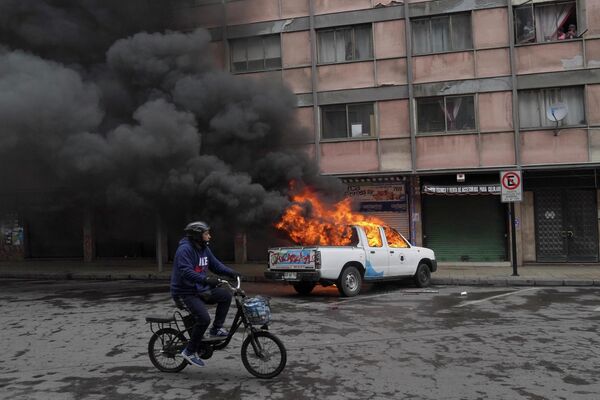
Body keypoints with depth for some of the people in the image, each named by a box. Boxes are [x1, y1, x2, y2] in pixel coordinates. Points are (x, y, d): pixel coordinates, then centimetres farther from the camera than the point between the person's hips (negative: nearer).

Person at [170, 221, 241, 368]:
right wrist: (206, 279, -42)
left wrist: (232, 273, -3)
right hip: (185, 293, -8)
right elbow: (186, 272, -31)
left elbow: (216, 265, 12)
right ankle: (190, 351, -8)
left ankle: (216, 328, 5)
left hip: (200, 290, 8)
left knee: (225, 295, -6)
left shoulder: (204, 249, 9)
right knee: (204, 318, -24)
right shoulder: (185, 249, -19)